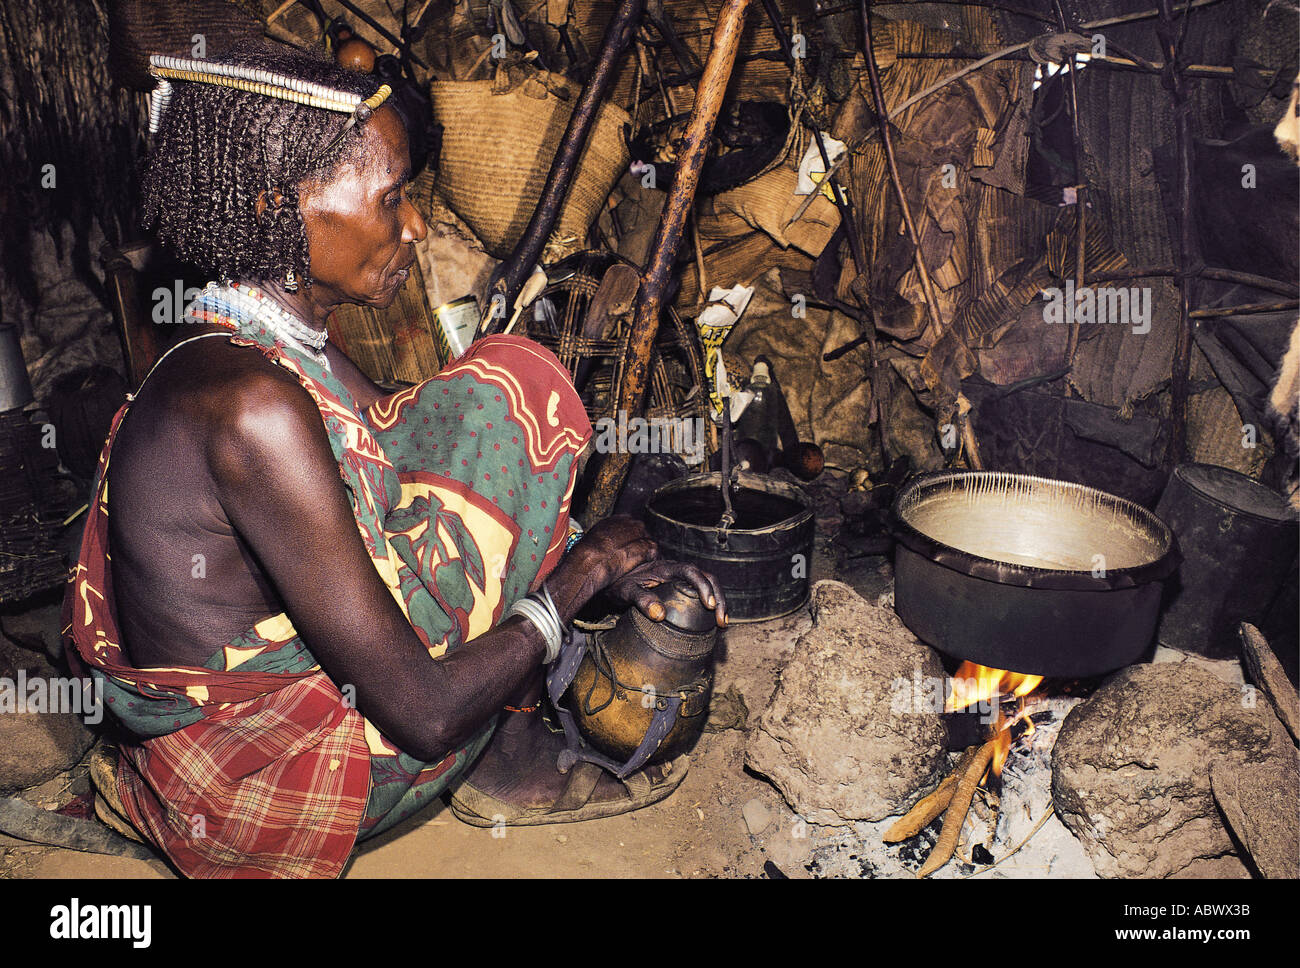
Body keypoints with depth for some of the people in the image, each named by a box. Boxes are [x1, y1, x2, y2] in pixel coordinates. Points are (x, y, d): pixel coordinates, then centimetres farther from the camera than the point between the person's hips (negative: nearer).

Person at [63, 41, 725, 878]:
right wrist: (584, 567, -12)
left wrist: (618, 566, -1)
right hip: (265, 794, -8)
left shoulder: (286, 344, -1)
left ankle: (510, 753, 14)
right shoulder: (251, 405, -29)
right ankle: (511, 758, 5)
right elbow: (424, 711, -27)